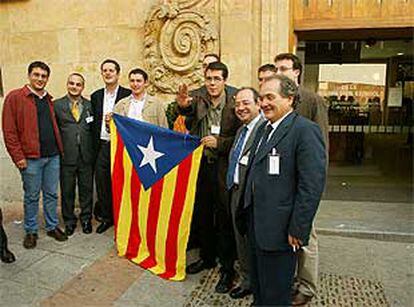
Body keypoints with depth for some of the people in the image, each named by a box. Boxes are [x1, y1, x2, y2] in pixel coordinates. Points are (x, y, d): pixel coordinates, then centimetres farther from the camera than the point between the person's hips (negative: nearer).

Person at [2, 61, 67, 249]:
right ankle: (31, 231, 21)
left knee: (51, 194, 12)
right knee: (32, 196, 6)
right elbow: (9, 131, -7)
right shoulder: (15, 97, -4)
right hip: (31, 158, -5)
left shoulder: (49, 99, 14)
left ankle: (52, 227, 26)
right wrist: (18, 156, -12)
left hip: (53, 156, 5)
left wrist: (59, 148, 9)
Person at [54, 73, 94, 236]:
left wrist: (93, 151, -2)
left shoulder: (90, 105, 8)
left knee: (86, 189, 10)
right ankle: (69, 221, 26)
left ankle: (86, 219, 27)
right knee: (67, 190, 9)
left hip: (86, 156, 1)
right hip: (66, 156, -1)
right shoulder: (57, 105, 3)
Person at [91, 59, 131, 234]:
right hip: (102, 146, 4)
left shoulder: (127, 95, -2)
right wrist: (95, 145, 7)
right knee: (102, 183, 7)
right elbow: (94, 122, 14)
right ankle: (106, 216, 23)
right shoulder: (96, 96, 13)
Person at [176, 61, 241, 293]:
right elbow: (189, 110, -19)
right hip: (201, 165, 4)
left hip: (224, 168, -4)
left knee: (225, 219, 4)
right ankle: (207, 257, 38)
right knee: (202, 215, 17)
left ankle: (228, 268, 19)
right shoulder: (199, 99, 2)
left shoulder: (234, 102, -8)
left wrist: (219, 143, -20)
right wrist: (183, 105, -40)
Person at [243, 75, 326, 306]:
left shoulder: (305, 130, -16)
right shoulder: (264, 128, 12)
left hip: (279, 231, -8)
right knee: (259, 288, 23)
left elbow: (312, 184, -21)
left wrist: (297, 230, -19)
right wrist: (250, 214, 14)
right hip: (256, 226, 8)